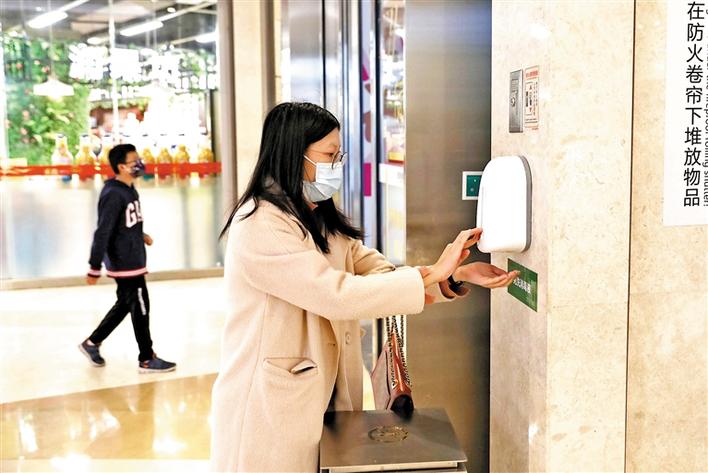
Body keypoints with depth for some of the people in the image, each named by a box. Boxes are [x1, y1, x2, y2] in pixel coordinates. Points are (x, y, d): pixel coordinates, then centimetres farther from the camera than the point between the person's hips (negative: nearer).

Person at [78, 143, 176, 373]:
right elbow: (102, 232, -22)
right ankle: (147, 360, 12)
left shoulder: (129, 190, 9)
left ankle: (92, 343, 31)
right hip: (124, 263, -9)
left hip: (132, 260, 9)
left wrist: (140, 235, 7)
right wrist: (94, 268, -22)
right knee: (141, 309, 0)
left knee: (125, 304, 19)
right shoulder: (113, 195, -20)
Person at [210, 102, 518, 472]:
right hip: (269, 410, -8)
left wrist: (457, 275, -11)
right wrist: (432, 273, -21)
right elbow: (337, 294, -26)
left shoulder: (324, 221, 11)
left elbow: (380, 273, 2)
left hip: (324, 398, 8)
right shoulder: (259, 227, -19)